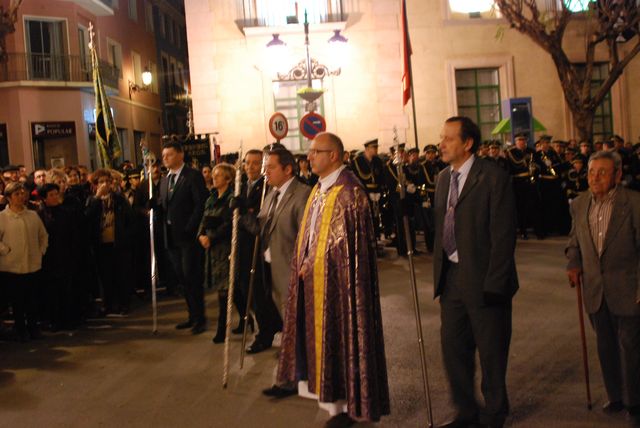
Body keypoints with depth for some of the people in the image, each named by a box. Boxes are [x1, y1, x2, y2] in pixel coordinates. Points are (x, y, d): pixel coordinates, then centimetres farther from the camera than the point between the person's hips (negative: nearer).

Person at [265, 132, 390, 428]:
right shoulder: (319, 189, 11)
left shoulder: (348, 191, -16)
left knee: (338, 334, 2)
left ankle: (349, 403, 15)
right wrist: (304, 264, 6)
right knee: (314, 331, 18)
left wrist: (312, 264, -13)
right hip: (313, 277, 8)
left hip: (336, 278, -8)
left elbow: (344, 239, -19)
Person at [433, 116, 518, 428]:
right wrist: (439, 273, 9)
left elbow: (503, 235, -15)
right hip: (451, 278, 6)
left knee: (491, 352, 9)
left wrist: (493, 284, -17)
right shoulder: (444, 178, 9)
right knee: (453, 347, 13)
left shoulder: (493, 177, -12)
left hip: (483, 280, -6)